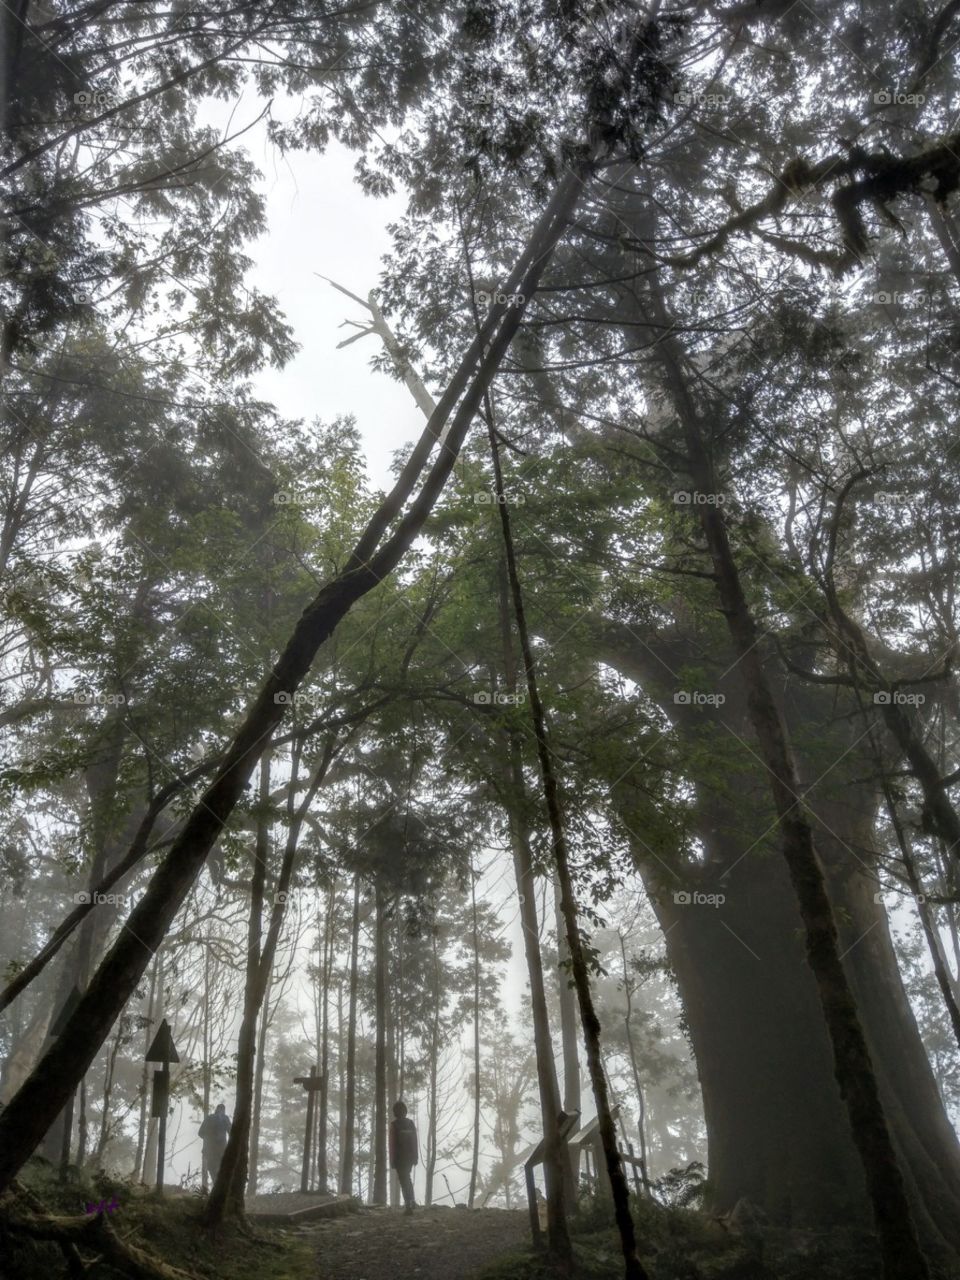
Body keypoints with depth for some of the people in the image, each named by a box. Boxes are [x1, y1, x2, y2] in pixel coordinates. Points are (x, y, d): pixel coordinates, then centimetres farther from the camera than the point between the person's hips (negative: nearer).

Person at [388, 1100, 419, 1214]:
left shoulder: (394, 1124, -11)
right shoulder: (411, 1123, 5)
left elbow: (392, 1143, -13)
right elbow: (415, 1141, 6)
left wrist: (392, 1160, -8)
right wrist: (416, 1157, 12)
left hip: (400, 1157, -5)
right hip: (410, 1156, 5)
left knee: (404, 1180, 0)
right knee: (407, 1178, 23)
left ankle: (408, 1206, -4)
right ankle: (411, 1200, 15)